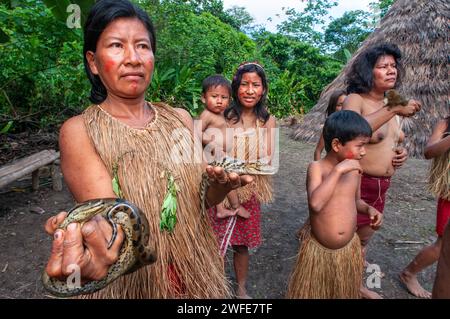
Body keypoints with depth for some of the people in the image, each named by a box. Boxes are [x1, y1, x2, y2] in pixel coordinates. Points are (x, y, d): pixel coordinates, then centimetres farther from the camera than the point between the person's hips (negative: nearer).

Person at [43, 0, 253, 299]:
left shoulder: (180, 118, -3)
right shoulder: (79, 131, -14)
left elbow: (205, 199, -3)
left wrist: (222, 183, -24)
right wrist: (104, 243, -46)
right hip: (131, 281, -3)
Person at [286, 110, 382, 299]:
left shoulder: (354, 170, 0)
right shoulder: (317, 167, -16)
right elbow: (315, 204, -32)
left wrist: (369, 209, -4)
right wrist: (338, 170, -30)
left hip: (349, 249, 5)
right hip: (319, 250, -4)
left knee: (345, 293, 23)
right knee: (312, 293, 15)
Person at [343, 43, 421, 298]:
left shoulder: (391, 104, 9)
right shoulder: (355, 99, -14)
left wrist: (402, 151, 2)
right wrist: (394, 110, -34)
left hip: (382, 186, 8)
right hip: (358, 183, -8)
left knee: (364, 238, 23)